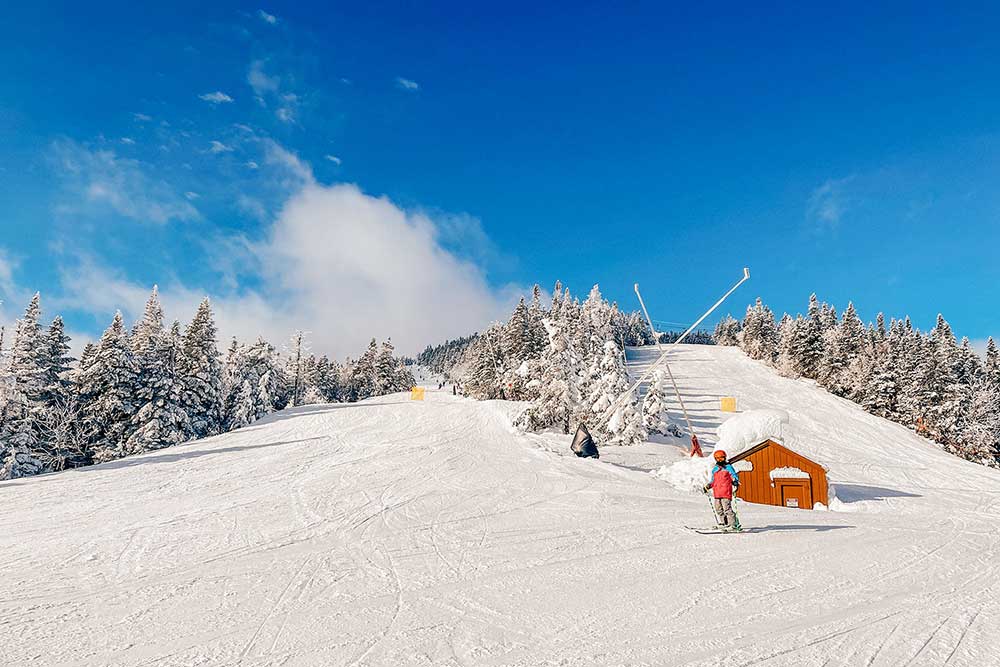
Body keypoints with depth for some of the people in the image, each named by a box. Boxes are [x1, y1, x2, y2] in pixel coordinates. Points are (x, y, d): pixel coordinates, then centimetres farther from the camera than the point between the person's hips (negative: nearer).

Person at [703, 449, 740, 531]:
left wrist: (735, 483, -18)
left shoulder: (728, 467, 3)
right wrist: (708, 486, 20)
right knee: (718, 509, 6)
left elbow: (735, 477, 0)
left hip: (726, 493, -7)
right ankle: (723, 523, 16)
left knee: (727, 508, -14)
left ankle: (733, 525, -11)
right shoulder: (715, 469, 20)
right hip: (717, 493, 7)